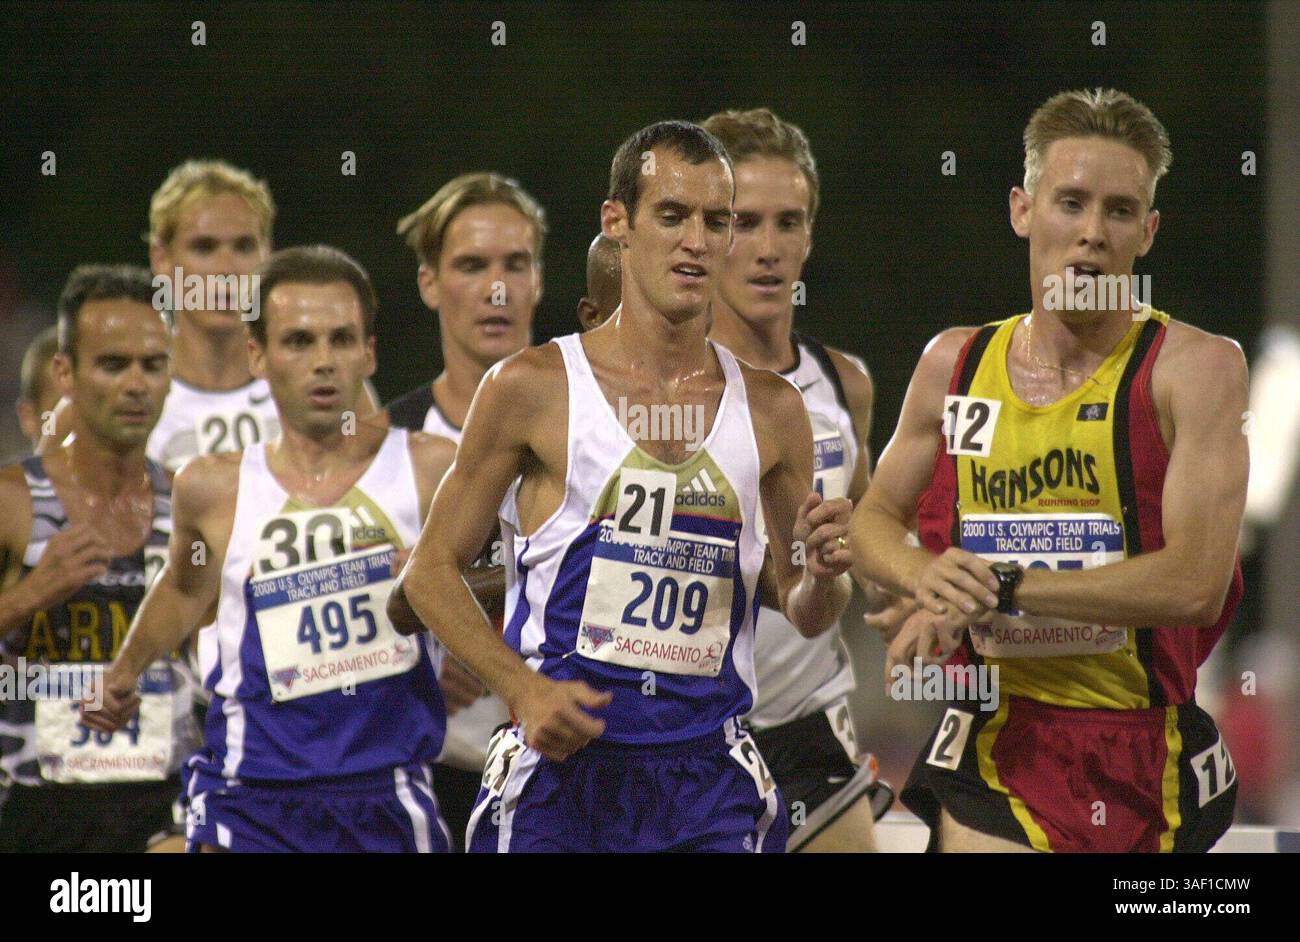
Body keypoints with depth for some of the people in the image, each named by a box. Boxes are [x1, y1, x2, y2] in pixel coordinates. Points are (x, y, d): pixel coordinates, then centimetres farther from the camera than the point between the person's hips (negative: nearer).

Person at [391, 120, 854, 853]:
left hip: (709, 785, 2)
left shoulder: (770, 410, 9)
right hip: (562, 763, -2)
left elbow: (806, 613, 18)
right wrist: (524, 688, -12)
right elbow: (431, 572, 2)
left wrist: (824, 573, -5)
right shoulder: (532, 389, -1)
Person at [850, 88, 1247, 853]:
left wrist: (1000, 586, -20)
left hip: (1145, 754, -2)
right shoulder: (956, 365, 6)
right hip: (996, 749, 2)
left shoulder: (1198, 368, -8)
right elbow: (875, 519, 22)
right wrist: (923, 574, -3)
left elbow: (1195, 581, -19)